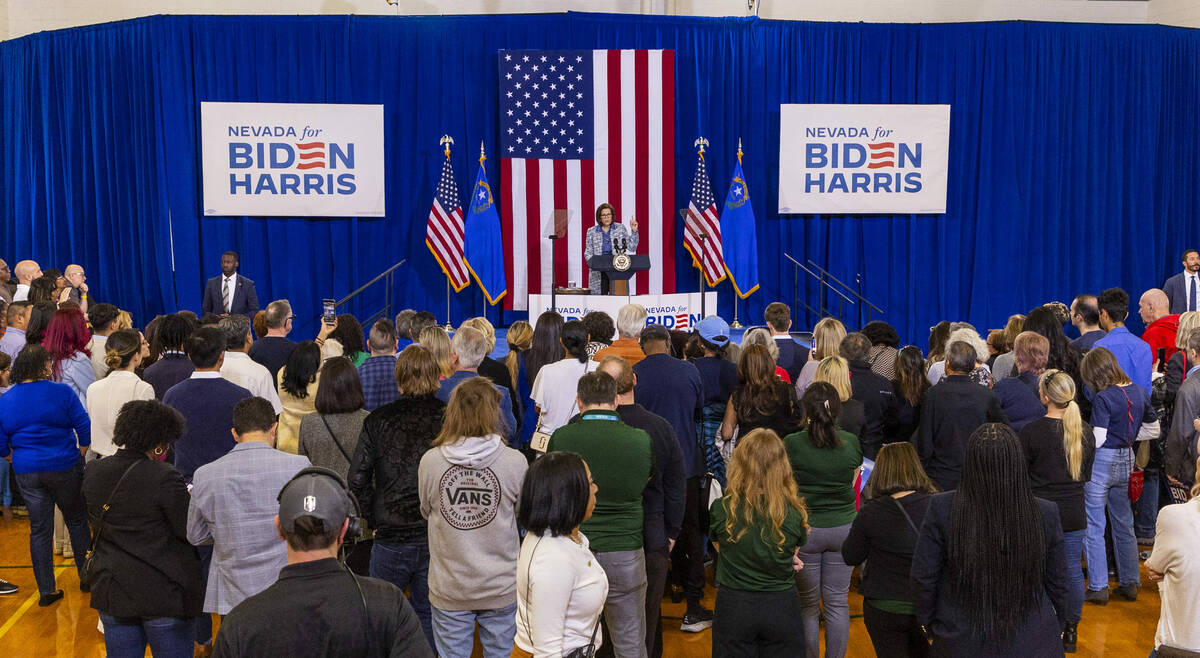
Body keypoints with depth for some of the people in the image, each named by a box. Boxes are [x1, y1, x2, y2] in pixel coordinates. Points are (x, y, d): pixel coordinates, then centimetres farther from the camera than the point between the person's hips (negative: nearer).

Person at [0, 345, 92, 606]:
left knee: (39, 530, 11)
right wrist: (80, 452, 6)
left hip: (27, 473, 3)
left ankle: (46, 590, 15)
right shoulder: (61, 392, -13)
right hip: (64, 467, -3)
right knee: (77, 521, 15)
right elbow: (85, 428, -12)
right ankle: (86, 575, 27)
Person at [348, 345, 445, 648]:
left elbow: (357, 480, -6)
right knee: (428, 616, 15)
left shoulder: (378, 420, -4)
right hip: (437, 540, 1)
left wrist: (375, 519, 5)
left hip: (391, 536, 0)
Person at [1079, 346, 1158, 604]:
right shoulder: (1139, 393, 3)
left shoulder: (1103, 398, -17)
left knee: (1094, 527, 2)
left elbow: (1097, 440, -18)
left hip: (1101, 463, -7)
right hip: (1126, 463, 7)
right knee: (1124, 525, 17)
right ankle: (1129, 583, 23)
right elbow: (1154, 430, 13)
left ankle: (1098, 587, 5)